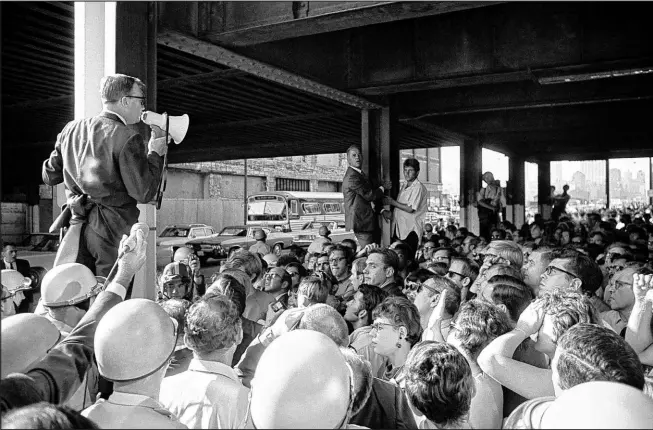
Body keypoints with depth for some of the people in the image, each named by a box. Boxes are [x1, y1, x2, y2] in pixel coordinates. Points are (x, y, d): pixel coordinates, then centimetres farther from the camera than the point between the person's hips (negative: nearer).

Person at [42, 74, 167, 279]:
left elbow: (49, 176, 16)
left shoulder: (71, 129, 8)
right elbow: (144, 193, -14)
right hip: (113, 231, -6)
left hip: (78, 226, 6)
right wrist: (154, 153, -4)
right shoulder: (127, 138, -13)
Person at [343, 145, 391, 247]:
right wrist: (383, 187, 1)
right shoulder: (351, 177, -16)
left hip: (367, 221, 10)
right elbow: (369, 195, -16)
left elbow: (371, 193, 23)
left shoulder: (360, 174, 18)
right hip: (360, 222, -10)